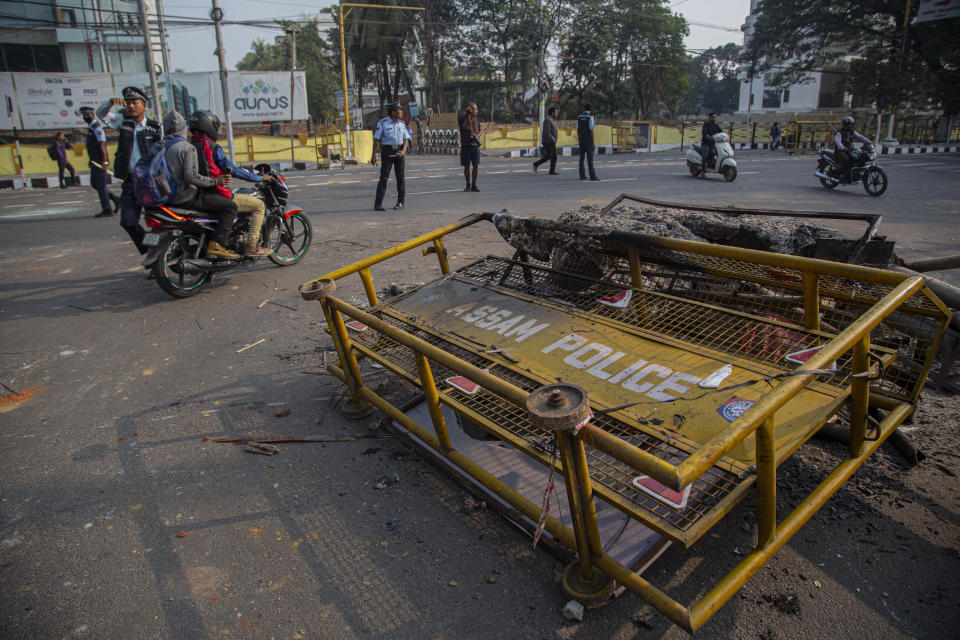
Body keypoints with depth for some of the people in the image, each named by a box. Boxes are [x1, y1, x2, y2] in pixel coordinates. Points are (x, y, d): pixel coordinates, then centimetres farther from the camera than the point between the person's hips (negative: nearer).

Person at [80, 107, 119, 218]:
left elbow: (102, 145, -20)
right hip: (95, 162, 10)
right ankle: (115, 199, 18)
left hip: (100, 162, -10)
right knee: (94, 184, 12)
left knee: (100, 185, -7)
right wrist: (91, 161, 26)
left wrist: (105, 162, -27)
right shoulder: (90, 128, 18)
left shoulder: (97, 127, -12)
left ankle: (107, 210, -2)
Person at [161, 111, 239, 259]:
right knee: (230, 206, -7)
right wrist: (214, 181, -15)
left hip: (167, 196, 9)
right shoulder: (187, 147, -15)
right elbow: (190, 176, -25)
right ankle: (216, 244, -18)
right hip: (186, 197, -9)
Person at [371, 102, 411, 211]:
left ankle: (400, 202, 17)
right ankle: (378, 204, -9)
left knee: (400, 177, 4)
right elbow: (376, 140, -4)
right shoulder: (382, 123, -5)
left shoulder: (402, 124, 7)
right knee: (384, 178, -9)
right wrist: (374, 155, -10)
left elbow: (406, 139, 6)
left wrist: (403, 151, -14)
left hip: (399, 152, 4)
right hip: (387, 152, -4)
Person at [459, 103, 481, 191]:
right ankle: (468, 185, 12)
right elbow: (465, 126, -19)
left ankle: (474, 185, 7)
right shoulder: (463, 118, -2)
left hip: (475, 145, 3)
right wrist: (468, 114, -17)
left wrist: (477, 136, -5)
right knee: (466, 166, 0)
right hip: (465, 145, -3)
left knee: (476, 165, -2)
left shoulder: (476, 119, 10)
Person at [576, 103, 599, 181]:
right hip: (588, 140, -5)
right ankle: (592, 176, -9)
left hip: (581, 140, 5)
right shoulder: (590, 118, -11)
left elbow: (578, 129, 8)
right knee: (590, 158, -7)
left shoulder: (579, 117, 6)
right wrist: (593, 142, -10)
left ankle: (582, 175, 5)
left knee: (581, 158, 6)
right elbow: (591, 130, -14)